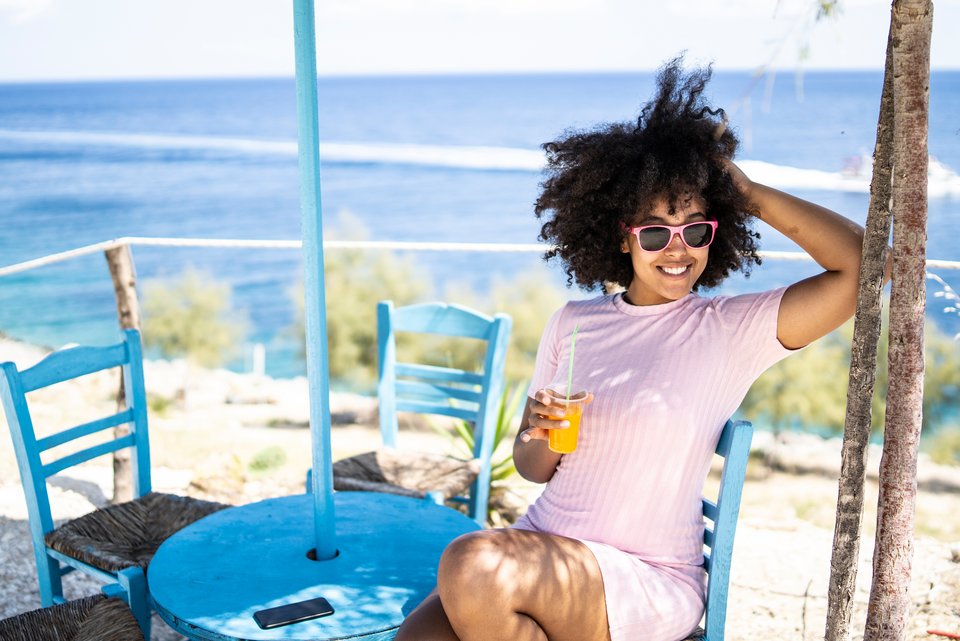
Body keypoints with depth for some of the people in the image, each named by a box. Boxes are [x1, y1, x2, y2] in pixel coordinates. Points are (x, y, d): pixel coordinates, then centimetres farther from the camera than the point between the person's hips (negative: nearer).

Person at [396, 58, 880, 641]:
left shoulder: (731, 330, -4)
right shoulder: (572, 324, 8)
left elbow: (862, 265, -16)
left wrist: (750, 194, -8)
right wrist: (542, 436, -11)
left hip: (649, 582, -4)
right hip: (538, 553, 4)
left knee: (471, 568, -30)